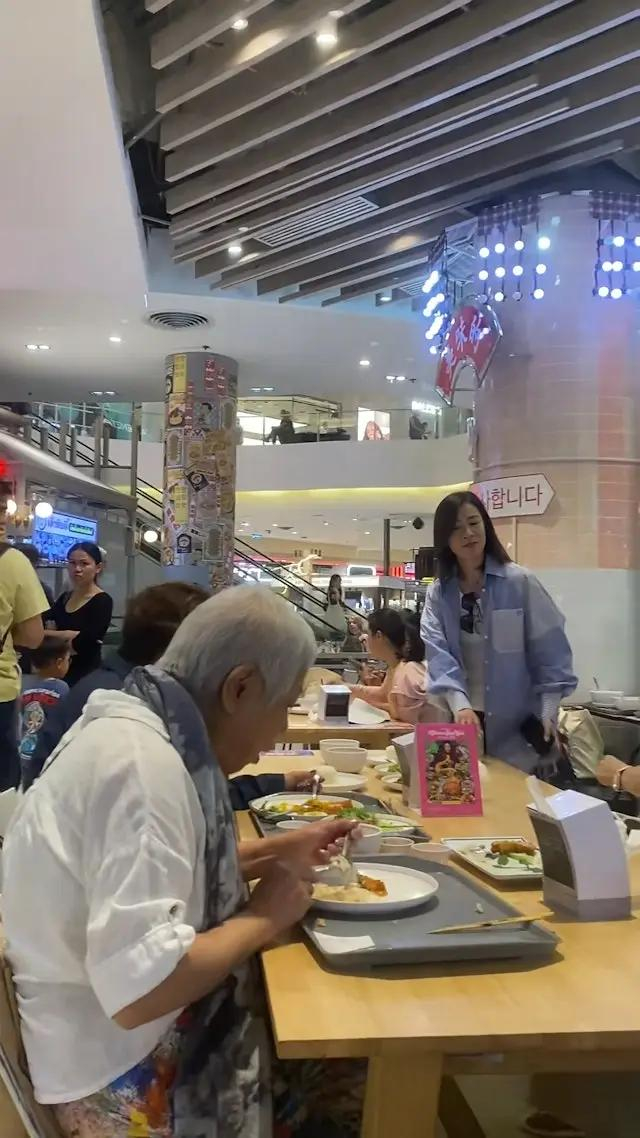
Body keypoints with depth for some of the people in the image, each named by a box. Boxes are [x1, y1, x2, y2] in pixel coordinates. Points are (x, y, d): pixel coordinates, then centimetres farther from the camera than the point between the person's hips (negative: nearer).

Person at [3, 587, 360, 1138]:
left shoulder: (146, 727, 1)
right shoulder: (142, 762, -28)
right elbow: (141, 986, -34)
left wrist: (278, 850, 7)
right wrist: (263, 917, -19)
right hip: (130, 1081, -9)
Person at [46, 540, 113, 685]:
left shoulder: (102, 602, -10)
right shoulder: (63, 598, 11)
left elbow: (81, 645, -19)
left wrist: (55, 636, -2)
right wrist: (69, 635, -15)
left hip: (85, 677, -6)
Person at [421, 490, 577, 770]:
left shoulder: (520, 582, -6)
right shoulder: (438, 593, 1)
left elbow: (550, 651, -5)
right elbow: (438, 654, -10)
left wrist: (548, 712, -14)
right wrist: (460, 705, -25)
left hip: (516, 723, -2)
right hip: (463, 719, 2)